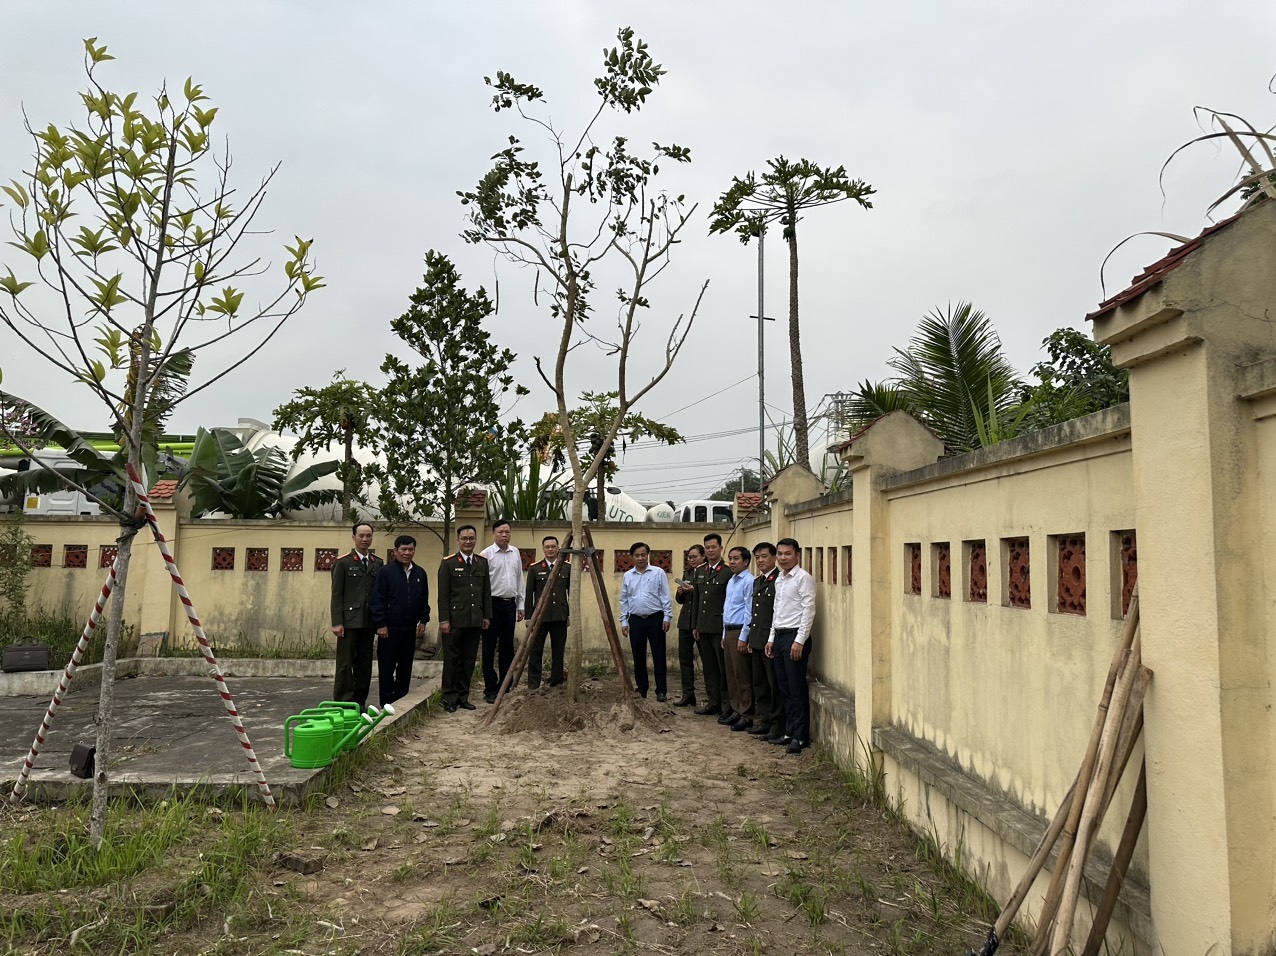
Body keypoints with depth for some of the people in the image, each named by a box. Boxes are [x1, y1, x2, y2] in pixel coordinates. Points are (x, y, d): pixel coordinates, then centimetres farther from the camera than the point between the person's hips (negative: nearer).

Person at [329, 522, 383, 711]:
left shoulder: (378, 563, 11)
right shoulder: (343, 563, 1)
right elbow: (336, 594, -3)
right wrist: (337, 622, -10)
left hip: (369, 622, 4)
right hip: (349, 621, -4)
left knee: (365, 663, 7)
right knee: (345, 663, -2)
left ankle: (359, 701, 15)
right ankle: (341, 702, 4)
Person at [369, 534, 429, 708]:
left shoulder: (420, 574, 9)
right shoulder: (386, 572, -5)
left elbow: (424, 600, 15)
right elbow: (376, 600, -8)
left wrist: (423, 621, 7)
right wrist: (381, 624, -12)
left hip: (410, 629, 5)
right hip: (389, 629, -4)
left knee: (405, 667, 11)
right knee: (387, 667, 2)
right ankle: (387, 703, 10)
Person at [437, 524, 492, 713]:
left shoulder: (482, 562, 12)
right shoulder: (448, 563, -1)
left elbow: (486, 592, 13)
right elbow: (443, 594, -5)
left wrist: (487, 615, 8)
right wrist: (444, 619, -10)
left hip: (475, 620, 4)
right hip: (454, 619, -4)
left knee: (469, 660, 8)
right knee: (452, 659, 3)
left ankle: (463, 696, 17)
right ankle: (449, 697, 11)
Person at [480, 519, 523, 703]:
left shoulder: (516, 553, 10)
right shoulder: (486, 554, -6)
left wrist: (520, 605, 12)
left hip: (510, 604, 5)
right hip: (492, 604, -5)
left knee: (507, 647, 10)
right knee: (489, 649, -1)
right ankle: (490, 690, 5)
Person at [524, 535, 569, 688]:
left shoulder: (567, 568, 6)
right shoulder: (534, 568, 2)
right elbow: (529, 594, 2)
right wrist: (528, 617, -2)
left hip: (560, 617, 2)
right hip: (539, 616, -1)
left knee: (558, 652, 7)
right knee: (536, 652, 0)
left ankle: (556, 684, 17)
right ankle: (533, 686, 6)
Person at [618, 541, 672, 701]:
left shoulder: (658, 573, 0)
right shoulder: (627, 576, 8)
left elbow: (666, 597, -1)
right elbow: (624, 600, 11)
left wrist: (667, 617, -7)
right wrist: (624, 621, 8)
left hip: (655, 619, -3)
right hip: (635, 620, 3)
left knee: (658, 656, 0)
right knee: (638, 657, 8)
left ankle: (661, 690, 5)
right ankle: (641, 689, 19)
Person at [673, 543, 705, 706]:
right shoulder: (687, 573, 15)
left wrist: (694, 590, -21)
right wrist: (679, 592, -3)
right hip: (686, 621, 7)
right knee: (684, 657, 6)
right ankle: (687, 694, 13)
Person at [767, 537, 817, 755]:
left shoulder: (803, 578, -10)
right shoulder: (779, 579, 15)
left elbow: (809, 611, -14)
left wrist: (799, 641, -18)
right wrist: (772, 638, 17)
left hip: (795, 636, -8)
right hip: (779, 636, 8)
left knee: (797, 688, -3)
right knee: (784, 687, 12)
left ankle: (801, 736, 4)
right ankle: (789, 731, 21)